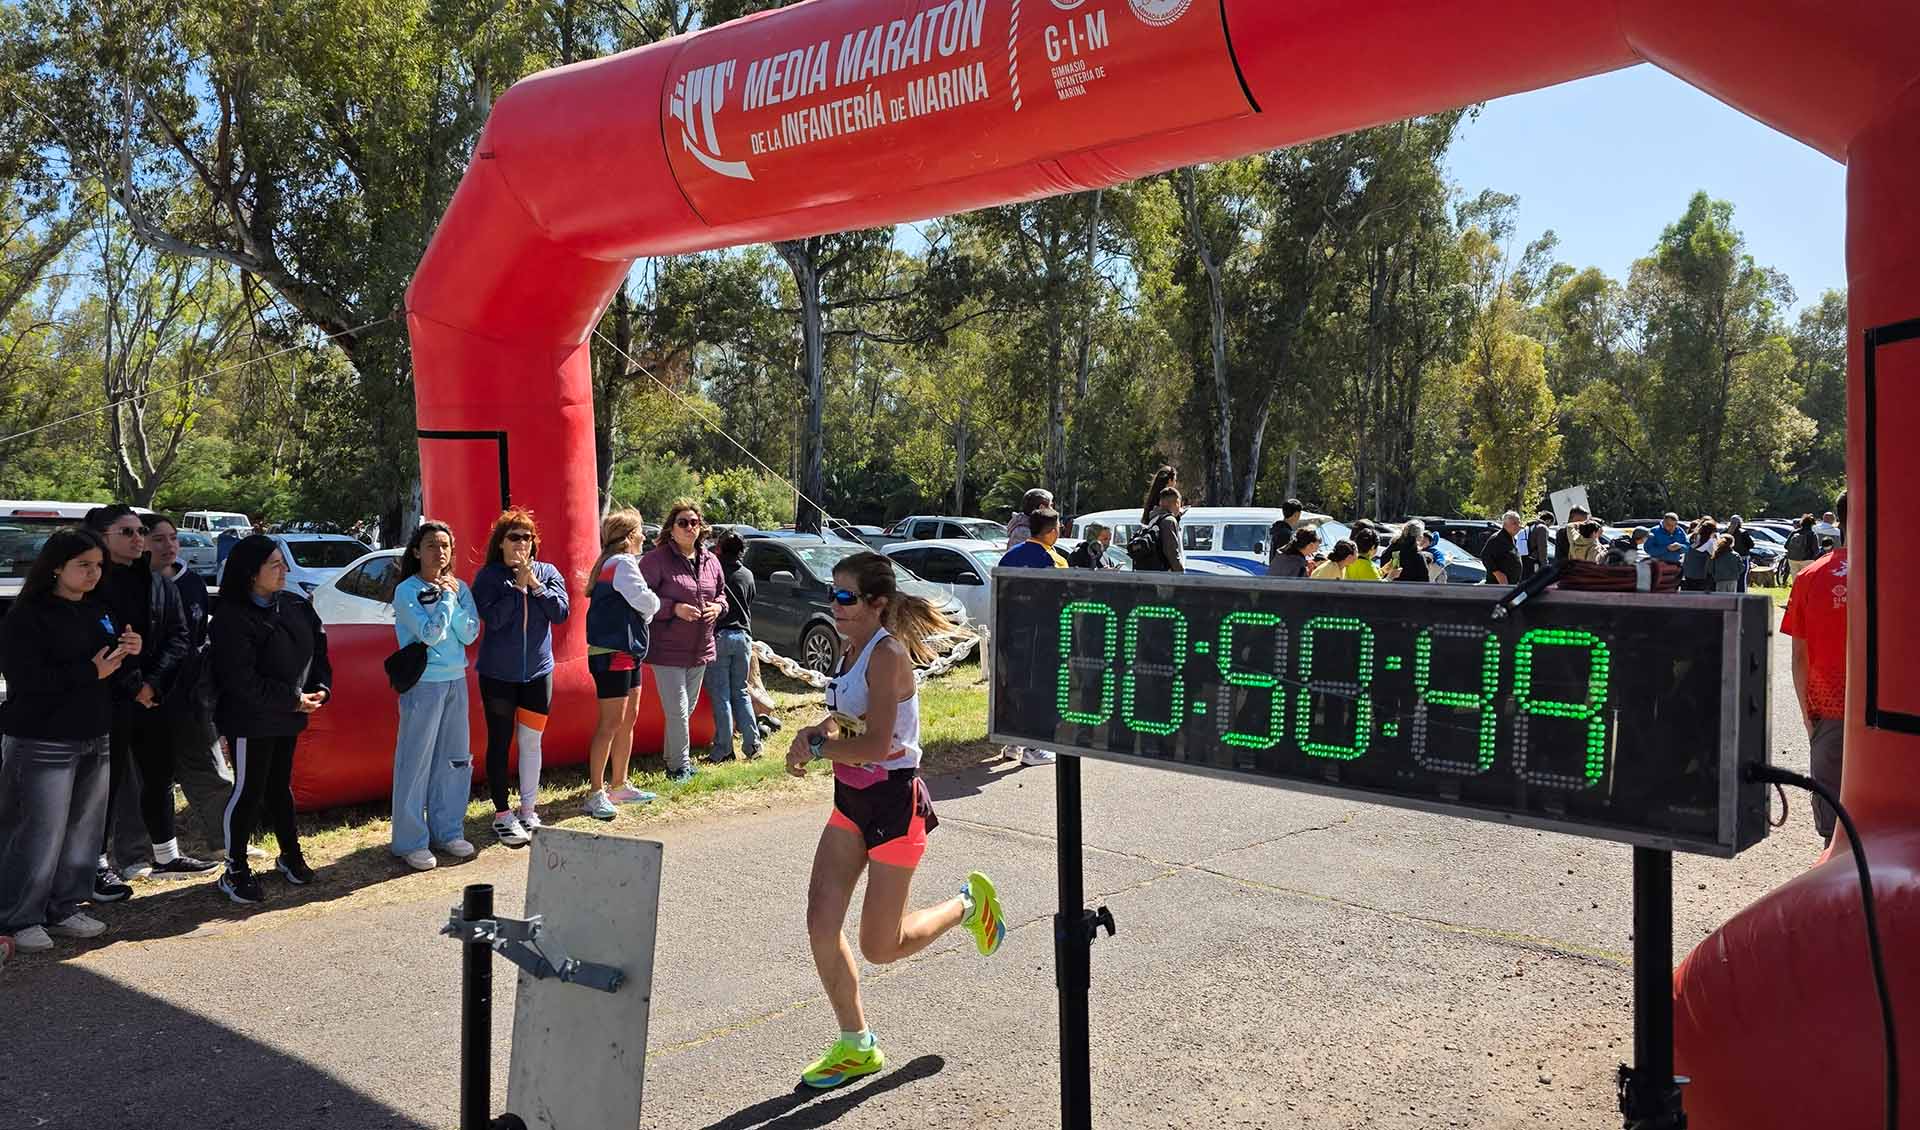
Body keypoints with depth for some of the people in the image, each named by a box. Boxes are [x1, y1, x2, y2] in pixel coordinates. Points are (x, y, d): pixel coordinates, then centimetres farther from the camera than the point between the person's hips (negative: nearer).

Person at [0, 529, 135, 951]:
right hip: (42, 744, -7)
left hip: (97, 741, 7)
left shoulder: (102, 612, 13)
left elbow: (117, 675, 20)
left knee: (84, 830, 10)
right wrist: (90, 671, -18)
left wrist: (130, 654, -1)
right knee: (40, 834, -4)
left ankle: (64, 909, 22)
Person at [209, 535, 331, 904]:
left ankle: (290, 855, 30)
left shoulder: (296, 607, 5)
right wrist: (292, 700, -17)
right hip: (250, 720, -7)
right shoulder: (233, 618, -17)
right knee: (248, 791, 0)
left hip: (288, 719, 7)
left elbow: (318, 651, 10)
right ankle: (236, 871, 12)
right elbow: (242, 680, -21)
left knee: (279, 787, 18)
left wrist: (320, 689, -6)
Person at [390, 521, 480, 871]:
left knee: (455, 759, 11)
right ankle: (411, 842, 7)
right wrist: (446, 597, -11)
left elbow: (470, 634, -2)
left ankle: (447, 831, 24)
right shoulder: (407, 591, -8)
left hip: (456, 681, 6)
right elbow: (430, 633, -18)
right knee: (417, 762, -2)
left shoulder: (459, 588, 8)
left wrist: (454, 596, -10)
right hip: (423, 683, -6)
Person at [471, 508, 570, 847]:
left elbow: (561, 613, -8)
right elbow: (492, 619, -17)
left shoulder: (547, 573, 3)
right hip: (498, 673, -2)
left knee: (532, 742, 8)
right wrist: (518, 587, -18)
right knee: (500, 743, 5)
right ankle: (502, 815, 15)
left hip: (538, 670, 3)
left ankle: (528, 811, 21)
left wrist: (535, 584, -15)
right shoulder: (488, 576, -5)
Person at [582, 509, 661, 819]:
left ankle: (620, 785, 25)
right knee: (611, 723, -9)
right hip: (613, 655, -11)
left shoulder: (612, 563, 19)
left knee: (629, 718, 15)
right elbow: (644, 600, -21)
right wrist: (656, 603, 0)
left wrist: (646, 613, -1)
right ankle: (596, 794, -5)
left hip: (628, 653, 11)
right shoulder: (622, 562, -13)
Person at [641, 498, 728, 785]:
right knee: (677, 710, -6)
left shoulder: (710, 561, 8)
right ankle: (680, 766, 8)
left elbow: (722, 593, 21)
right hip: (667, 650, -7)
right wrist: (674, 608, -22)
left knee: (688, 708, 17)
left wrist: (718, 607, -2)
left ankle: (672, 758, 34)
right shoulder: (656, 559, -11)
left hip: (700, 649, 7)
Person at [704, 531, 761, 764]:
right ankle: (752, 745, 10)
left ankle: (723, 751, 0)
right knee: (740, 693, 14)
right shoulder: (747, 575, 8)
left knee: (720, 696, -1)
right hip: (743, 636, 5)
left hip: (718, 636, -5)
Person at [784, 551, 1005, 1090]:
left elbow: (876, 745, -29)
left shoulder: (887, 654, -22)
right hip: (852, 799, 8)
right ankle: (856, 1047, 20)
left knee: (880, 947, 3)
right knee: (821, 923, 3)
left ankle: (968, 904, 28)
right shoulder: (853, 649, 5)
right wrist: (816, 731, 0)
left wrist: (814, 748, -15)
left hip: (894, 802, -8)